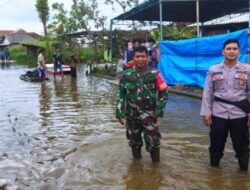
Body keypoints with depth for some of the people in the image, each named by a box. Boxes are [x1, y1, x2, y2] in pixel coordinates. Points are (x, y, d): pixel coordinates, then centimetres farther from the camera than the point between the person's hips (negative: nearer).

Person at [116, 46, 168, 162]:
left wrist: (159, 109, -5)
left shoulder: (155, 74, -5)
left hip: (149, 114, -2)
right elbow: (121, 95, 6)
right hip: (131, 114, 3)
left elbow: (163, 92, 1)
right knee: (133, 139, 16)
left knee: (153, 140, -6)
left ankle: (155, 161, 15)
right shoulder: (126, 75, 1)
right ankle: (136, 159, 36)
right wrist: (119, 112, 2)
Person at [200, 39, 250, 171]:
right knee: (216, 143, 12)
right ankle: (214, 165, 34)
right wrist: (206, 113, -3)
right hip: (218, 114, 0)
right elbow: (207, 93, 1)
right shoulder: (213, 70, 1)